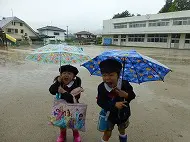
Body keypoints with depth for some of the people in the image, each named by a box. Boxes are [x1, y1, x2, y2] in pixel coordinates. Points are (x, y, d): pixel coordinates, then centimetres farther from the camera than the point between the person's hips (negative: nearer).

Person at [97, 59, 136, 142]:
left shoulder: (125, 84, -25)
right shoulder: (101, 87, -26)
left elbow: (132, 96, -12)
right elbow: (100, 102, -24)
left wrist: (126, 95, -35)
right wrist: (114, 104, -36)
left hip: (123, 114, 2)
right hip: (109, 114, -2)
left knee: (122, 131, 29)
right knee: (107, 134, 13)